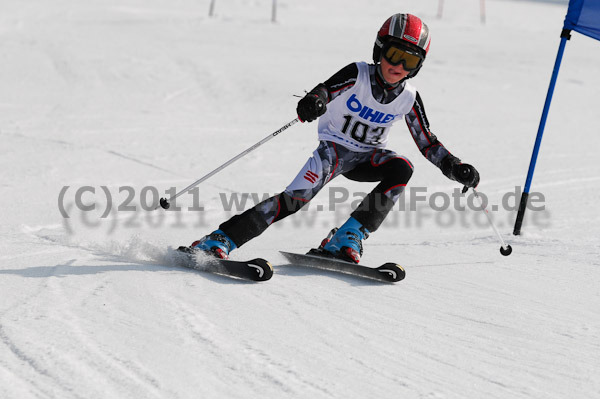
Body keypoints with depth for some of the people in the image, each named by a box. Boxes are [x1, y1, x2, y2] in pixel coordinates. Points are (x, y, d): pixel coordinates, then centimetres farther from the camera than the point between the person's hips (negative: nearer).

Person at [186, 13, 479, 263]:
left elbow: (427, 143, 4)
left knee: (402, 168, -28)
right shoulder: (357, 75, -16)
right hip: (334, 148, -4)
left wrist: (455, 168, -11)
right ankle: (219, 240, -28)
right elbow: (326, 90, -32)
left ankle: (348, 238, -26)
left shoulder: (409, 98, -5)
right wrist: (313, 102, -57)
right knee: (296, 197, -26)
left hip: (368, 159, 4)